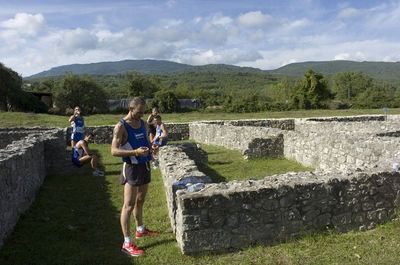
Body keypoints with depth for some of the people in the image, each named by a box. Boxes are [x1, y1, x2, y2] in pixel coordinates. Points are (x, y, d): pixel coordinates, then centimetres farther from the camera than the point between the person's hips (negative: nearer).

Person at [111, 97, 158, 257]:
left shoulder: (144, 124, 8)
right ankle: (127, 243, 5)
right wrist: (135, 152, -31)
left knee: (140, 201, 21)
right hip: (132, 167, -7)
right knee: (129, 205, -3)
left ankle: (140, 230, 39)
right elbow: (114, 151, -20)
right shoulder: (121, 127, -14)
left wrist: (152, 148, 0)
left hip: (145, 165, 8)